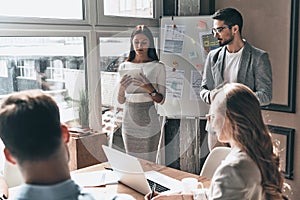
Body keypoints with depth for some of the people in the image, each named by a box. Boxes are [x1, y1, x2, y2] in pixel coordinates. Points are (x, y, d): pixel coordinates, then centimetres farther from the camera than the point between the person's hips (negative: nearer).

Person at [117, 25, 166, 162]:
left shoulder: (158, 67, -2)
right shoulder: (124, 67, 4)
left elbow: (161, 100, -3)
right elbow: (120, 101, 5)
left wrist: (150, 89, -22)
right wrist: (121, 88, -15)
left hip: (149, 123, -2)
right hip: (129, 123, 2)